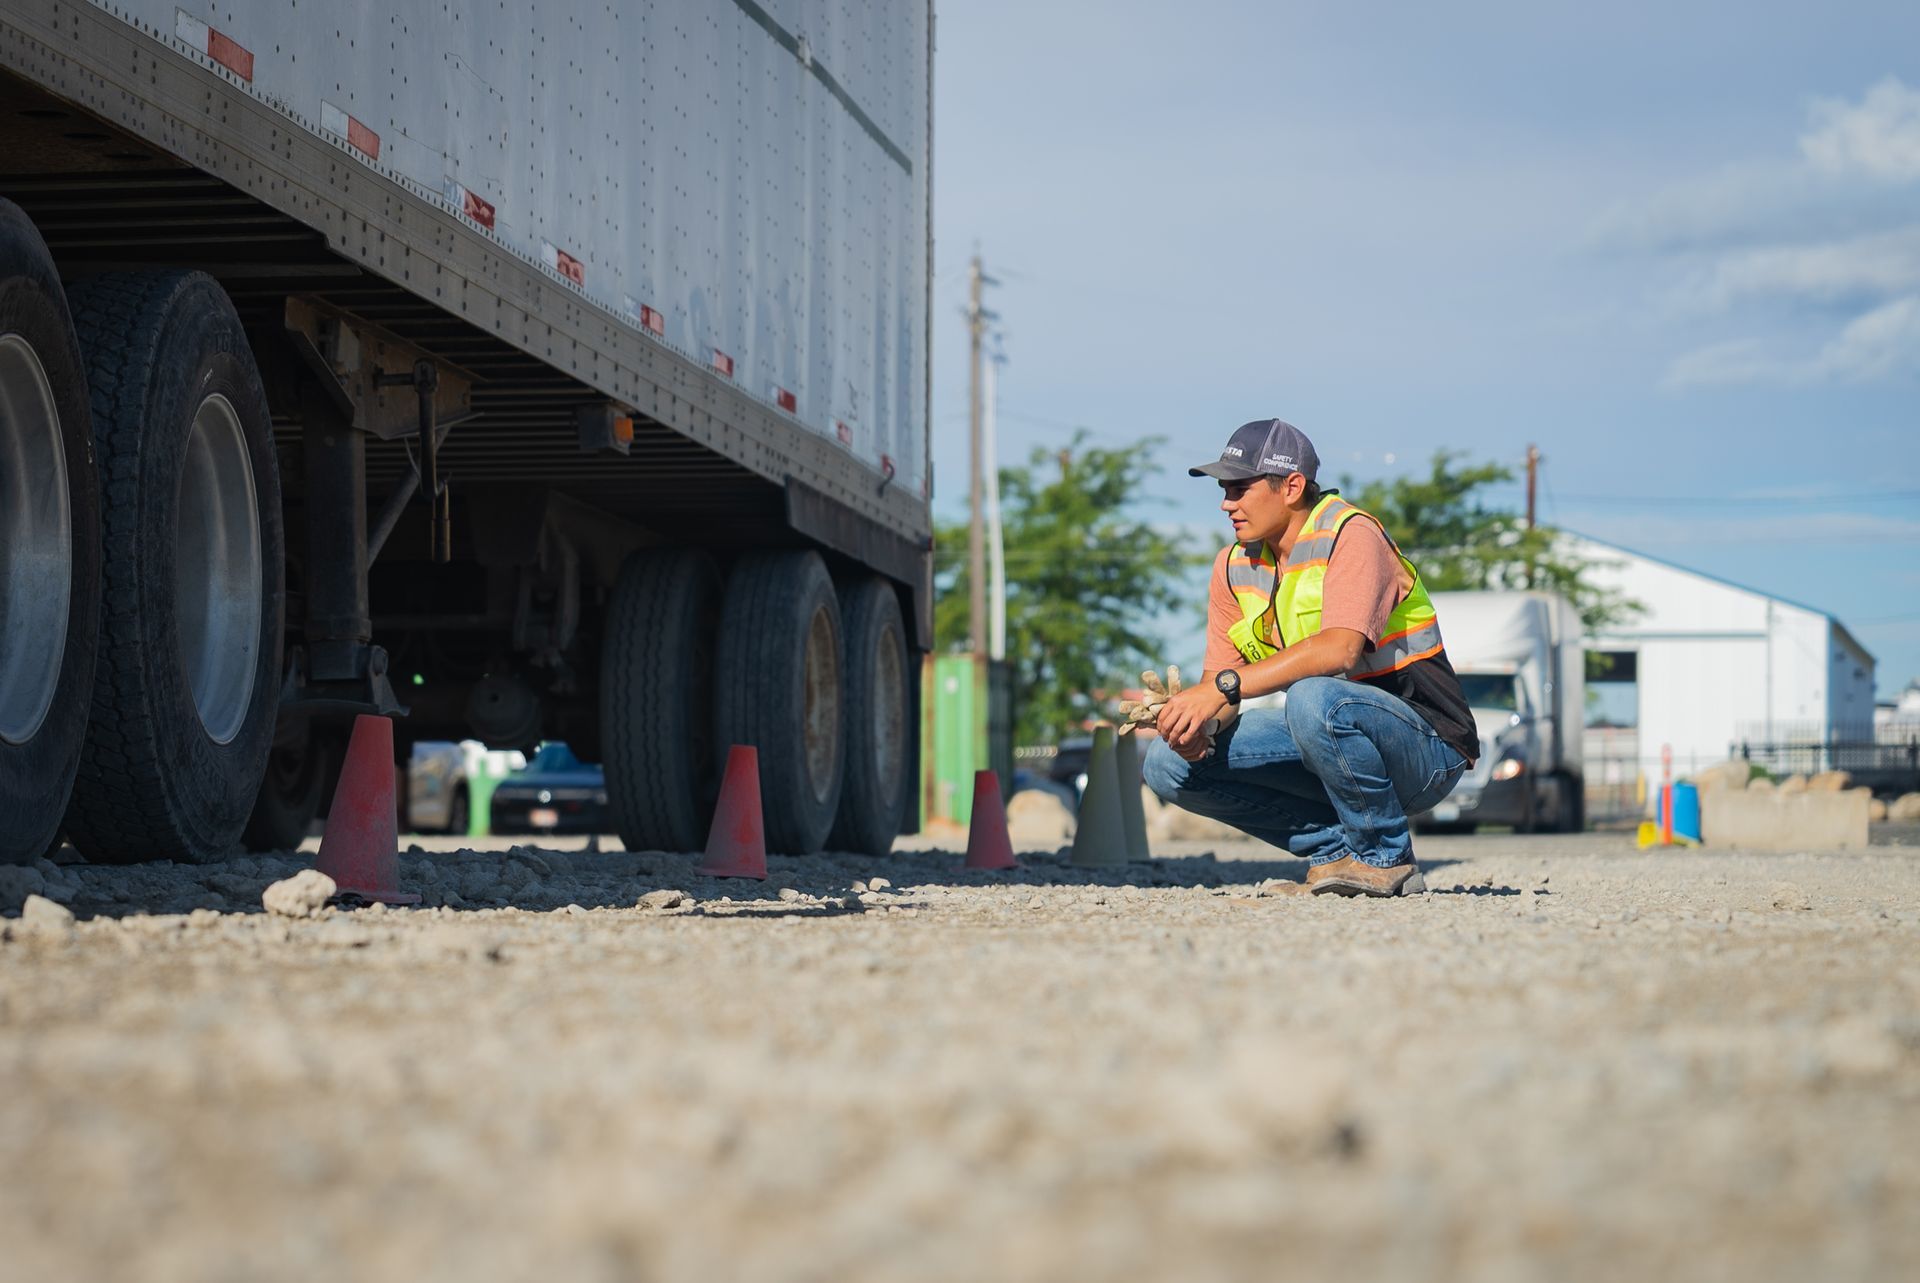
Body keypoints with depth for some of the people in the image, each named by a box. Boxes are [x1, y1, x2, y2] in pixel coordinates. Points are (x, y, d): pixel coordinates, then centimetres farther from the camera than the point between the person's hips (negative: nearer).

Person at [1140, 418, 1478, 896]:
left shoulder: (1351, 535, -16)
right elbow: (1220, 675, 3)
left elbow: (1339, 648, -33)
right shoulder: (1234, 565, 6)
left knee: (1313, 698, -38)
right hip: (1329, 733, 7)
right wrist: (1198, 722, -22)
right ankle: (1336, 850, -1)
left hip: (1427, 751, -7)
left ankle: (1386, 859, -16)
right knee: (1169, 764, -7)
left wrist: (1224, 687, -38)